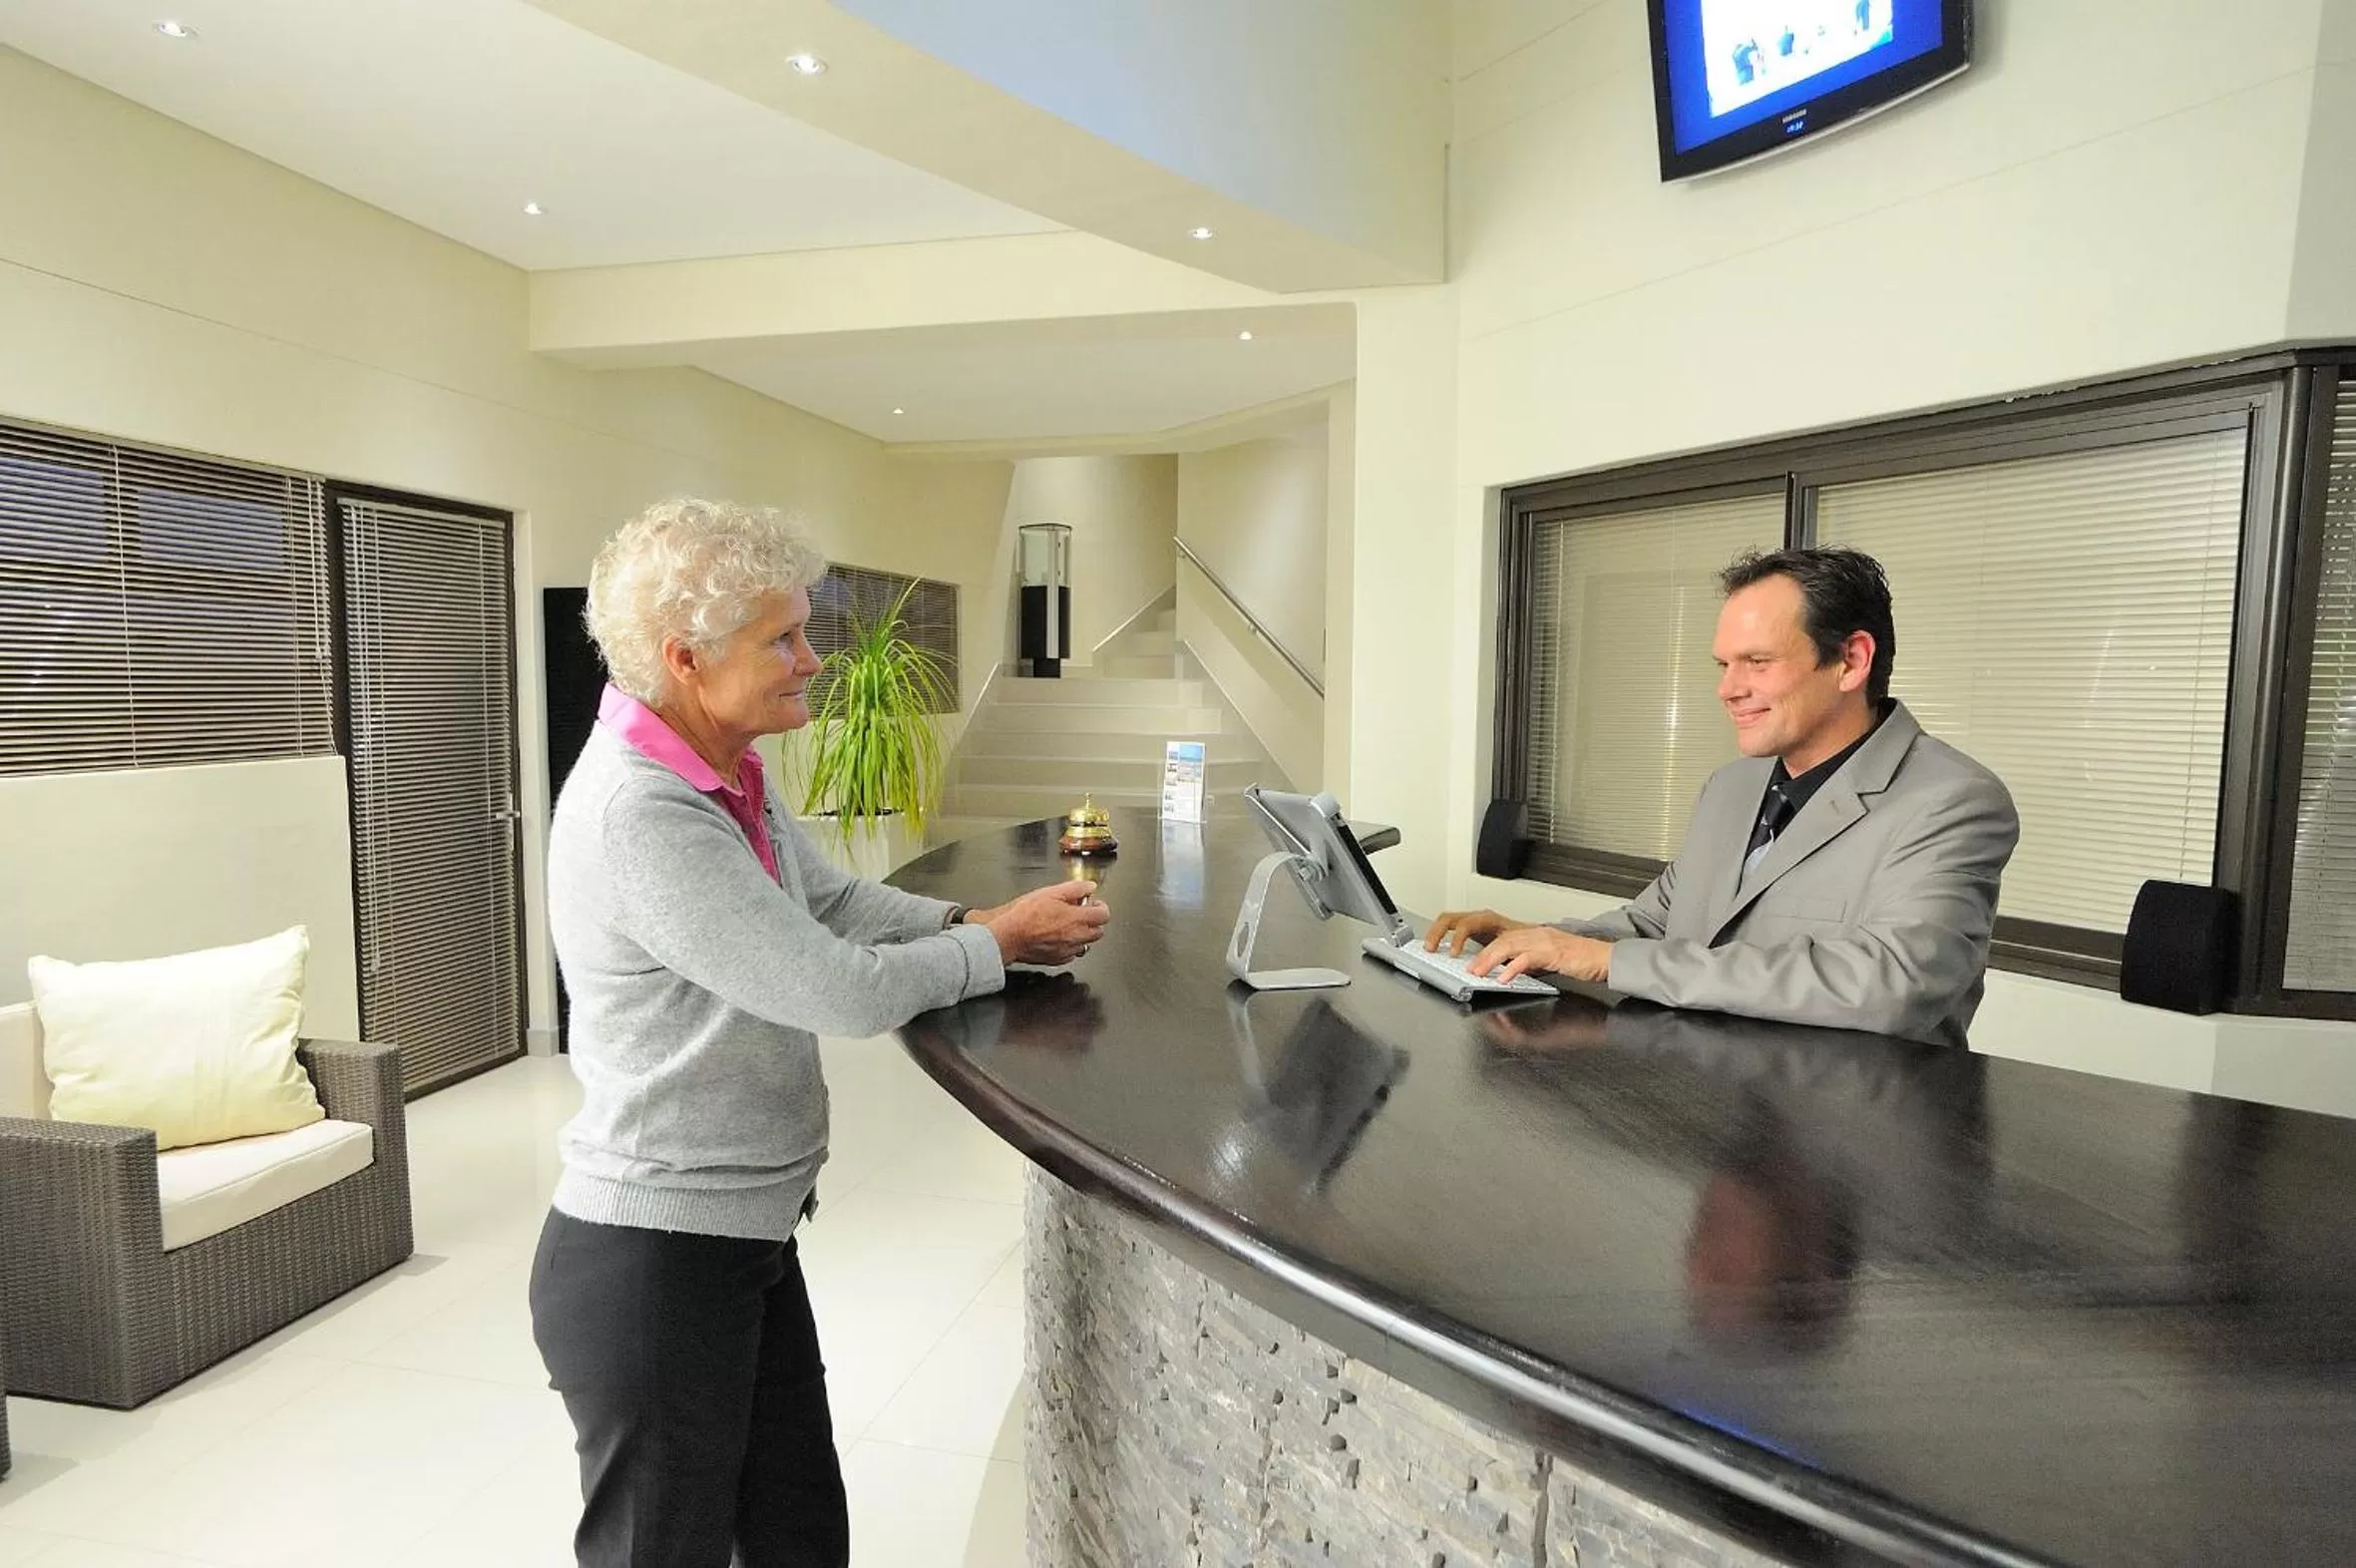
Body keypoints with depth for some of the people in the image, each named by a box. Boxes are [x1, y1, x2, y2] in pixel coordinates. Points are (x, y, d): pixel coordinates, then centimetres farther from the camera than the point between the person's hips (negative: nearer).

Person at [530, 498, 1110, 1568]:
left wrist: (979, 922, -4)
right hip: (648, 1268, -8)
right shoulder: (635, 813, -27)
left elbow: (836, 902, 11)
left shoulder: (731, 777, 2)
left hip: (745, 1239, 8)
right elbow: (846, 992, -25)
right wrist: (1004, 942, -10)